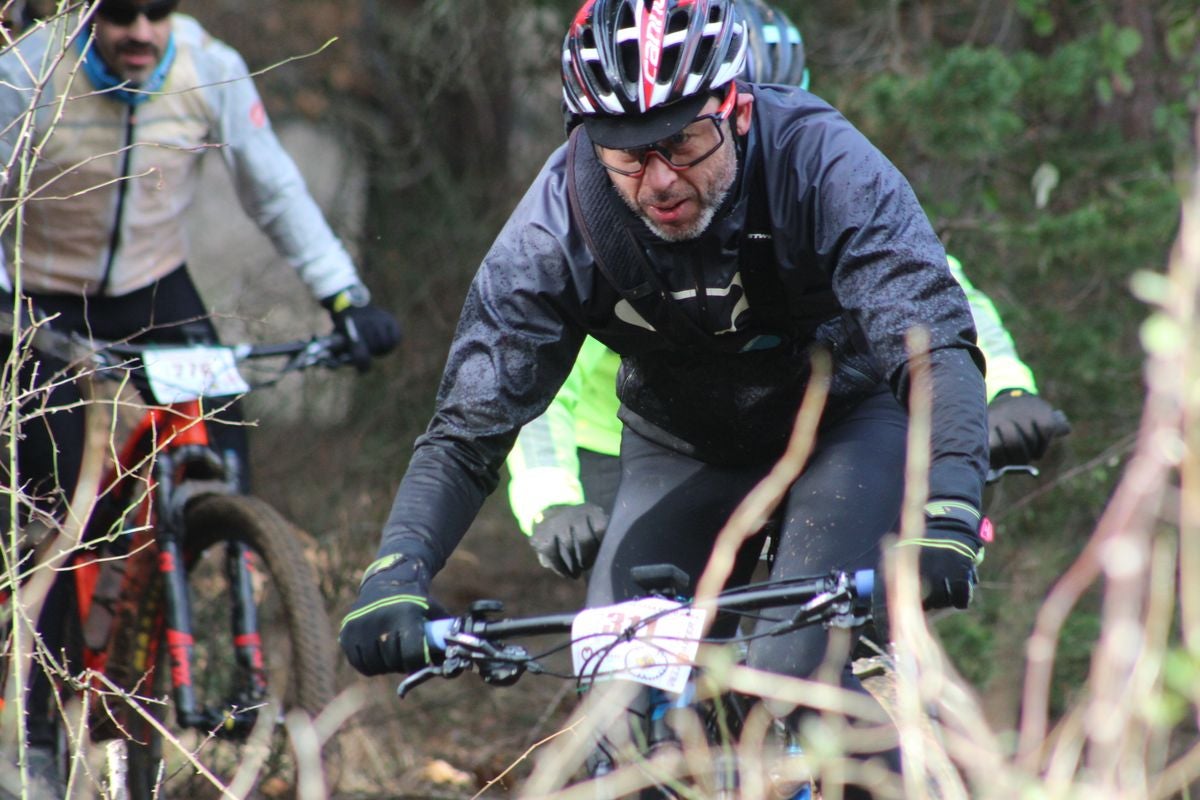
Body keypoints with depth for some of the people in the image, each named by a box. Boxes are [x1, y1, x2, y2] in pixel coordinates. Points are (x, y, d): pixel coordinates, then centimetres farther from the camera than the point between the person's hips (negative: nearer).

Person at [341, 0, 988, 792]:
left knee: (797, 679, -24)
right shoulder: (559, 221, -25)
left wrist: (946, 510, -56)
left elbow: (934, 339, -39)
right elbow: (468, 428, -23)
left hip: (846, 421, -3)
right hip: (684, 449, 3)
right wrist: (394, 572, -40)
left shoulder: (820, 162, -31)